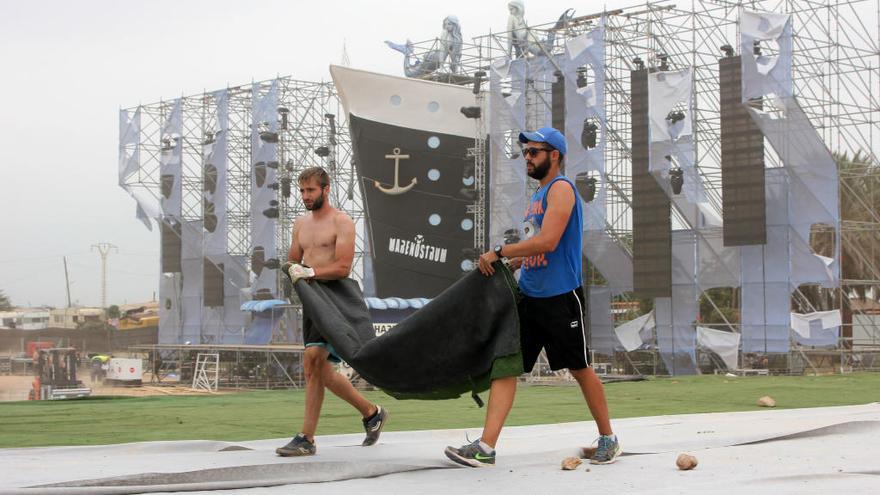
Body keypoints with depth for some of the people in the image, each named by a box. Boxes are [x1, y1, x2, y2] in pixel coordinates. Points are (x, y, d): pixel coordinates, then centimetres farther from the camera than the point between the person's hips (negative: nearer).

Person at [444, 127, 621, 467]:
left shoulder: (561, 188, -10)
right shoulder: (538, 195, 19)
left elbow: (547, 242, -22)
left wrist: (499, 253, -17)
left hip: (560, 297, -8)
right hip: (528, 296, 8)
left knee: (580, 369, 3)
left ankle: (608, 439, 20)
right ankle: (486, 447, -7)